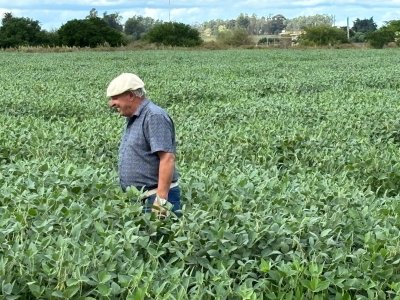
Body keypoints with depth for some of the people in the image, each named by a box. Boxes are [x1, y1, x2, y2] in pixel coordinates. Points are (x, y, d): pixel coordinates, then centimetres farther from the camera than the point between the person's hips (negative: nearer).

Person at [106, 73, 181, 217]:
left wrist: (161, 199, -26)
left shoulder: (154, 117, -13)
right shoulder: (133, 120, 17)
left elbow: (167, 158, -21)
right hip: (138, 199, 9)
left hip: (155, 199, -9)